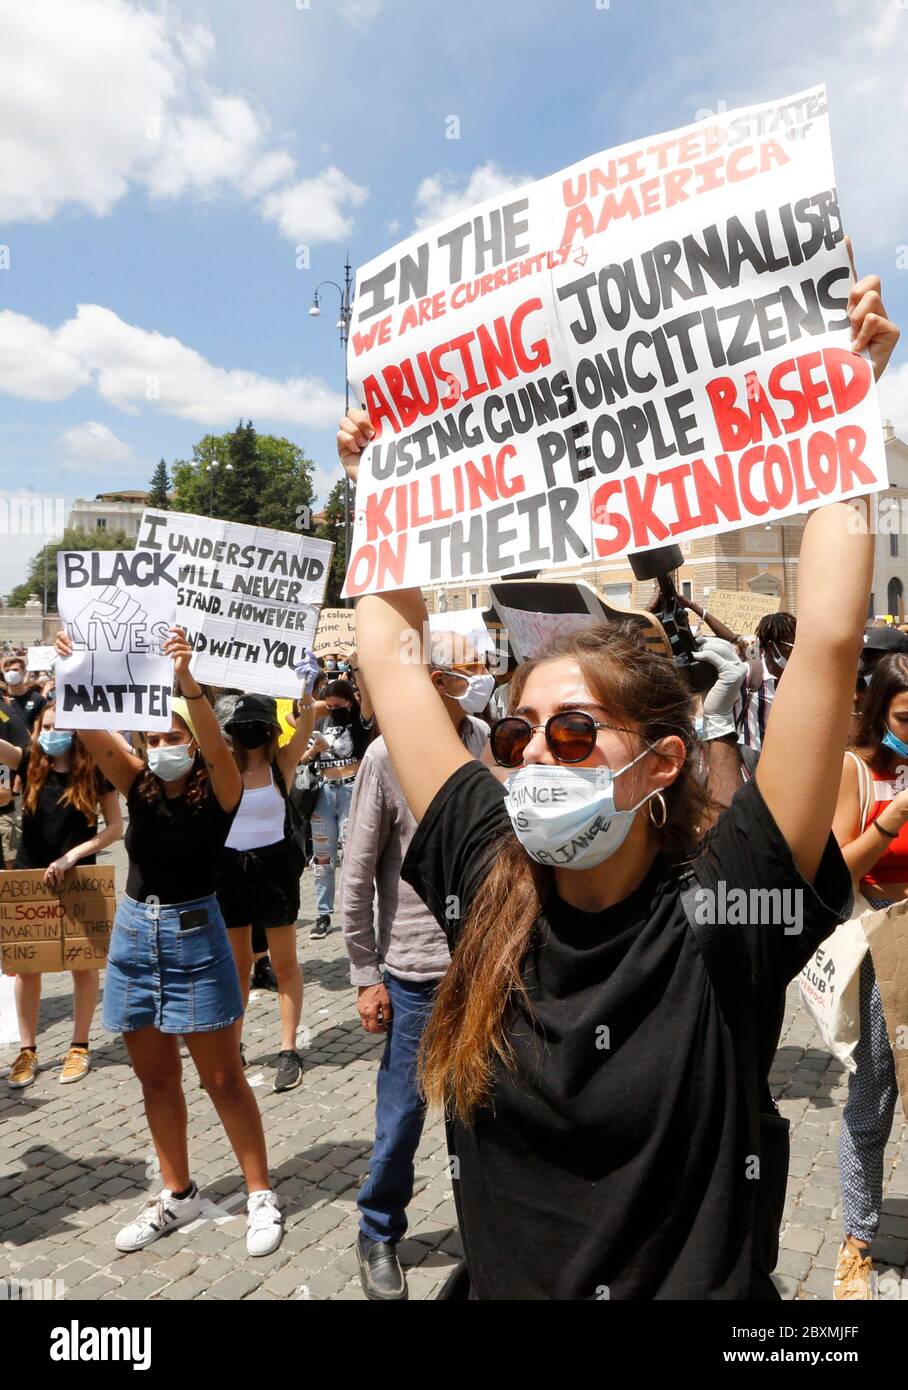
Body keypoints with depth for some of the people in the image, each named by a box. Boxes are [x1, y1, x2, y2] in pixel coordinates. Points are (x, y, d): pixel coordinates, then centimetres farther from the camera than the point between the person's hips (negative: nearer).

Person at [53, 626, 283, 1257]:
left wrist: (186, 682, -44)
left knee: (223, 1079, 3)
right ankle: (179, 1195, 31)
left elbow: (215, 743, -30)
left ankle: (262, 1195, 18)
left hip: (194, 934, -5)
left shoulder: (219, 792, -9)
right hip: (133, 933, 5)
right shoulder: (140, 788, 2)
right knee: (156, 1079, 15)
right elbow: (94, 736, -11)